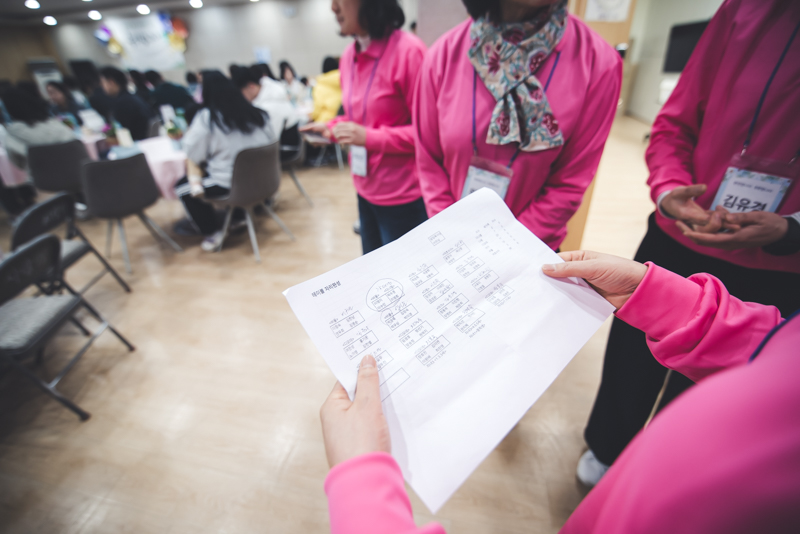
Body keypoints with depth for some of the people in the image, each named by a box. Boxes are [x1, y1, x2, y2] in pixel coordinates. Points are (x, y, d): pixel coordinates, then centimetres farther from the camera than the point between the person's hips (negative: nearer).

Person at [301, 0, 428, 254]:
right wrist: (331, 128, 3)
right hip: (365, 190, 7)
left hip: (402, 196, -7)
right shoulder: (349, 55, 9)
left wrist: (370, 138, -22)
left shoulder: (408, 50, -15)